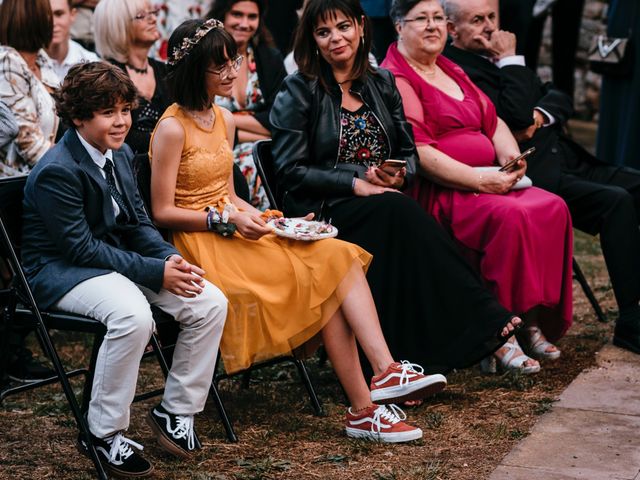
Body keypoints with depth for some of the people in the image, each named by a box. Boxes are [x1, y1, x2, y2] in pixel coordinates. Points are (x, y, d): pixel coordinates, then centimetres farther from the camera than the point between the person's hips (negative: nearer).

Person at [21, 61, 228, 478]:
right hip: (61, 272, -8)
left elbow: (138, 224, 11)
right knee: (133, 315, -37)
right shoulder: (57, 171, -20)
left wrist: (172, 259, -11)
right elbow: (80, 248, -22)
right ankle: (104, 434, -19)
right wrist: (156, 273, -24)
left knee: (211, 302, -9)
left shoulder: (120, 154, 7)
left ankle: (177, 410, 5)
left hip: (117, 258, 8)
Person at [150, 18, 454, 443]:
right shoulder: (172, 129, -10)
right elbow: (162, 212, -11)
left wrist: (251, 214, 0)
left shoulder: (225, 119, 15)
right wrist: (226, 221, -16)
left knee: (340, 258, -17)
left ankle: (386, 371, -31)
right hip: (201, 245, -7)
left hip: (235, 231, 7)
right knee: (324, 280, -21)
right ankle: (364, 410, -20)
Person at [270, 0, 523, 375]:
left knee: (401, 217, -34)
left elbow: (409, 153, 16)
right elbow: (291, 172, -6)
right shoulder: (298, 92, 1)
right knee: (399, 212, -34)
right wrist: (355, 184, -15)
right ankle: (484, 319, -33)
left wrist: (399, 176, -9)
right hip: (324, 211, -4)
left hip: (383, 205, 4)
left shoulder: (382, 83, 15)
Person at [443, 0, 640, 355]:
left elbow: (560, 98, 17)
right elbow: (515, 117, -20)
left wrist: (541, 115, -5)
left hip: (569, 162, 9)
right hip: (533, 175, -9)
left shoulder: (497, 56, 20)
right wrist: (510, 60, -10)